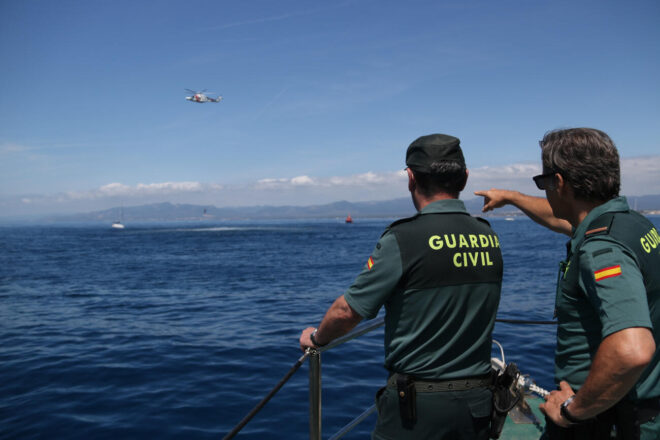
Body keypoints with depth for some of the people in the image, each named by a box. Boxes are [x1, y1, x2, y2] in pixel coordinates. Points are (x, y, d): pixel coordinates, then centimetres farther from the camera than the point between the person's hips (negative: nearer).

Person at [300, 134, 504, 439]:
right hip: (477, 404, 6)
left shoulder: (403, 238, -18)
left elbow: (347, 311, -11)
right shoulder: (489, 238, 1)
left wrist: (317, 338, 8)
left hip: (416, 406, -6)